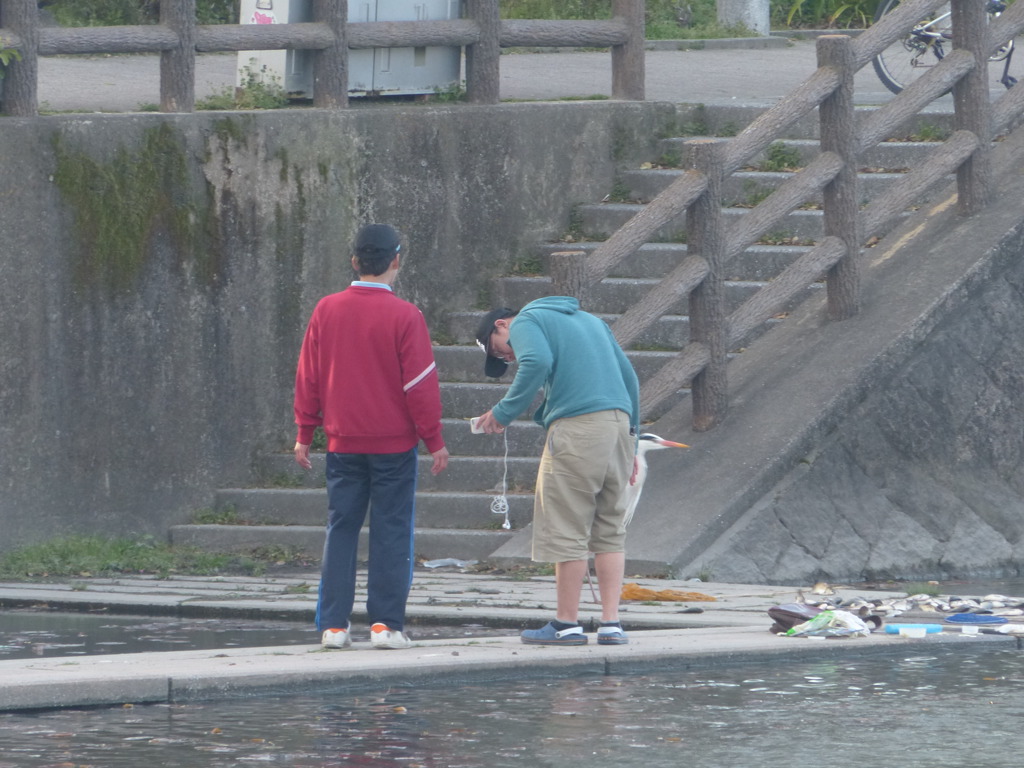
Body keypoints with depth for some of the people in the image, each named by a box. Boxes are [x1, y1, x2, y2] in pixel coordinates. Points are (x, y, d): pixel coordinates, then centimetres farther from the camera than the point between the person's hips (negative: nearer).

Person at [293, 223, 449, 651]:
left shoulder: (326, 310, 1)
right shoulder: (404, 316, -10)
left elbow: (308, 376, 6)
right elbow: (421, 383, -8)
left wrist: (305, 434, 14)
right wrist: (434, 440, -1)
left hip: (343, 441, 3)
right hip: (393, 443, -3)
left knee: (341, 530, 8)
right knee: (391, 532, 2)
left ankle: (333, 625, 5)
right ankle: (385, 623, 0)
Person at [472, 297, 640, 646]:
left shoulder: (526, 323, 5)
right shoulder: (589, 319, 28)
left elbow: (538, 363, -17)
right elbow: (629, 376, 23)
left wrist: (504, 412, -10)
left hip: (577, 427, -7)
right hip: (620, 421, 7)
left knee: (567, 529, -1)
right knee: (610, 530, 10)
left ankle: (567, 623, 2)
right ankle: (611, 624, 5)